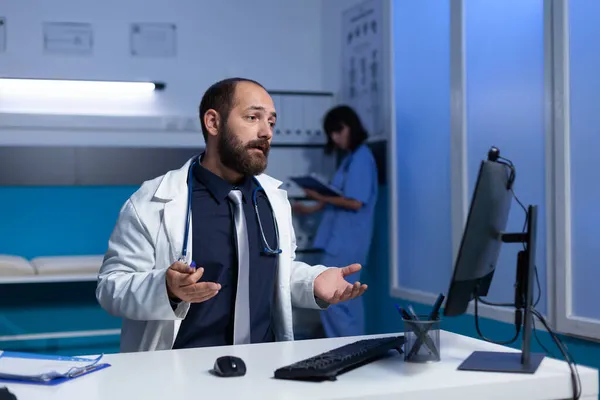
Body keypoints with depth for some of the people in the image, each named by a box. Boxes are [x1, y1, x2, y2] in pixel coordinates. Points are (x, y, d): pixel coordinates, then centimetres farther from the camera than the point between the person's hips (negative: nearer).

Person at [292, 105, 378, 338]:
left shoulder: (361, 158, -13)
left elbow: (355, 203, -20)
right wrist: (311, 209, 13)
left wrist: (321, 197, -14)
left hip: (346, 241, -10)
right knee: (346, 299, 12)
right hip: (341, 239, 10)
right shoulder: (351, 158, 17)